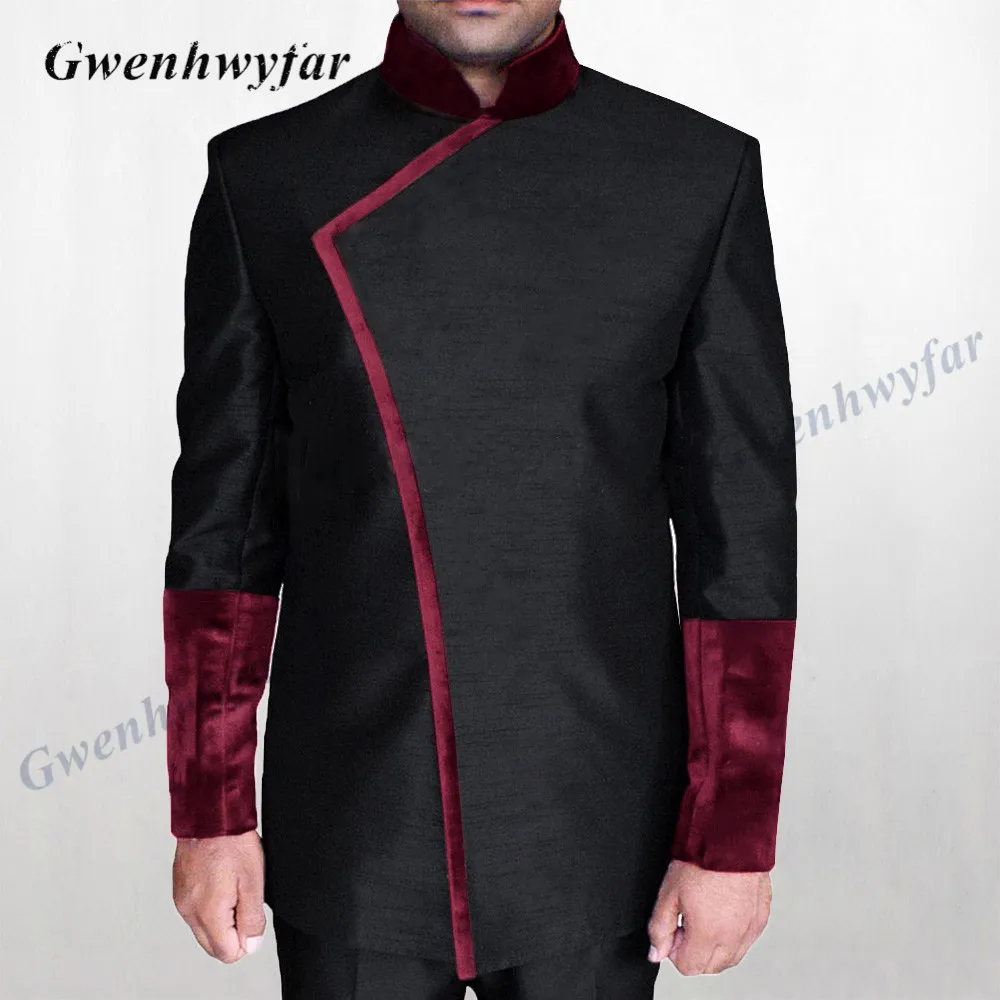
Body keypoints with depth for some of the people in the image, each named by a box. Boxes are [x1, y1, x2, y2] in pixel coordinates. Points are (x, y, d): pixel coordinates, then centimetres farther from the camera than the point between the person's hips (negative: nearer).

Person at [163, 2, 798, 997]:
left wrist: (734, 835, -5)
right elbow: (224, 521, -1)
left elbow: (741, 534, -5)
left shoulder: (706, 176, -5)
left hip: (596, 835, 0)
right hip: (351, 836, 0)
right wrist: (209, 810, -1)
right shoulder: (262, 179, -4)